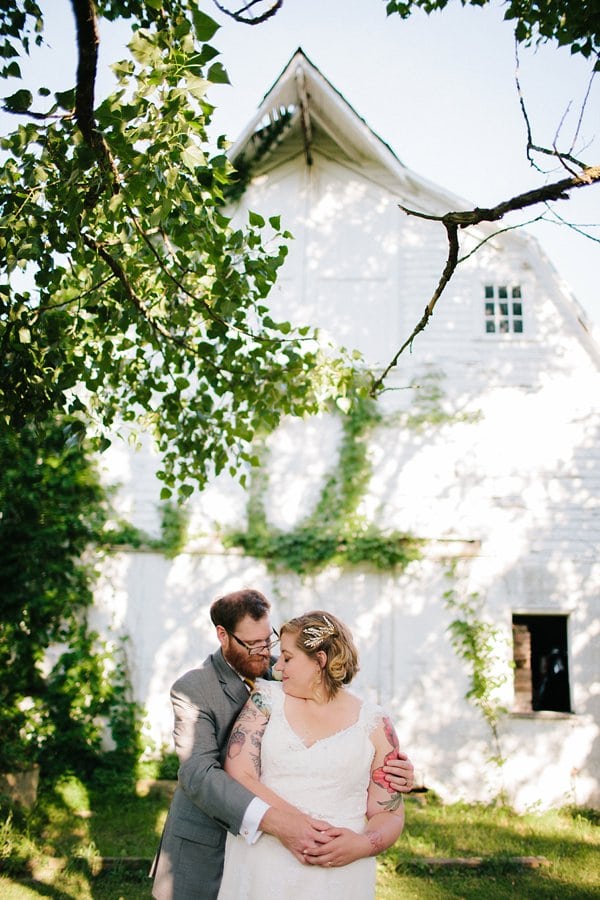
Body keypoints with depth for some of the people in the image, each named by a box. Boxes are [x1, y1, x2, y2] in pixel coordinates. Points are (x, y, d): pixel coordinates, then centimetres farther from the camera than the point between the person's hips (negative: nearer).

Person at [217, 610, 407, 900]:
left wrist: (363, 844, -19)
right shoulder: (267, 698, 0)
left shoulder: (373, 722, -1)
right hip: (260, 872, 1)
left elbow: (389, 813, 2)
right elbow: (239, 777, -9)